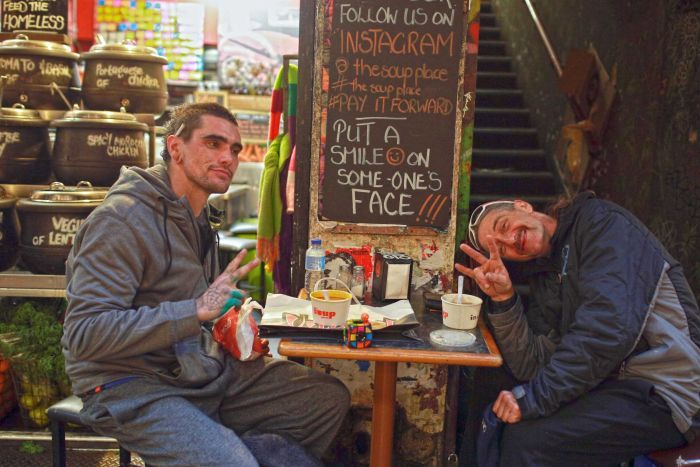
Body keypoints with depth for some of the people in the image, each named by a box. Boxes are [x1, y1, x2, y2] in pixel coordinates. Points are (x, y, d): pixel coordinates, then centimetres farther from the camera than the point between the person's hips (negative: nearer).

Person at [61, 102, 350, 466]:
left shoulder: (198, 215, 12)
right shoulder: (122, 218, -17)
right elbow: (84, 334, -25)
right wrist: (197, 311, -29)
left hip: (203, 366, 8)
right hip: (134, 388, -8)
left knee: (330, 398, 0)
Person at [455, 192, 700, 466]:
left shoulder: (604, 222, -11)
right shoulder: (543, 278, 11)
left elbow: (610, 327, -24)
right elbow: (533, 367, 0)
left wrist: (534, 397, -21)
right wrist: (502, 299, -13)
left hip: (667, 391, -7)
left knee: (526, 439, -19)